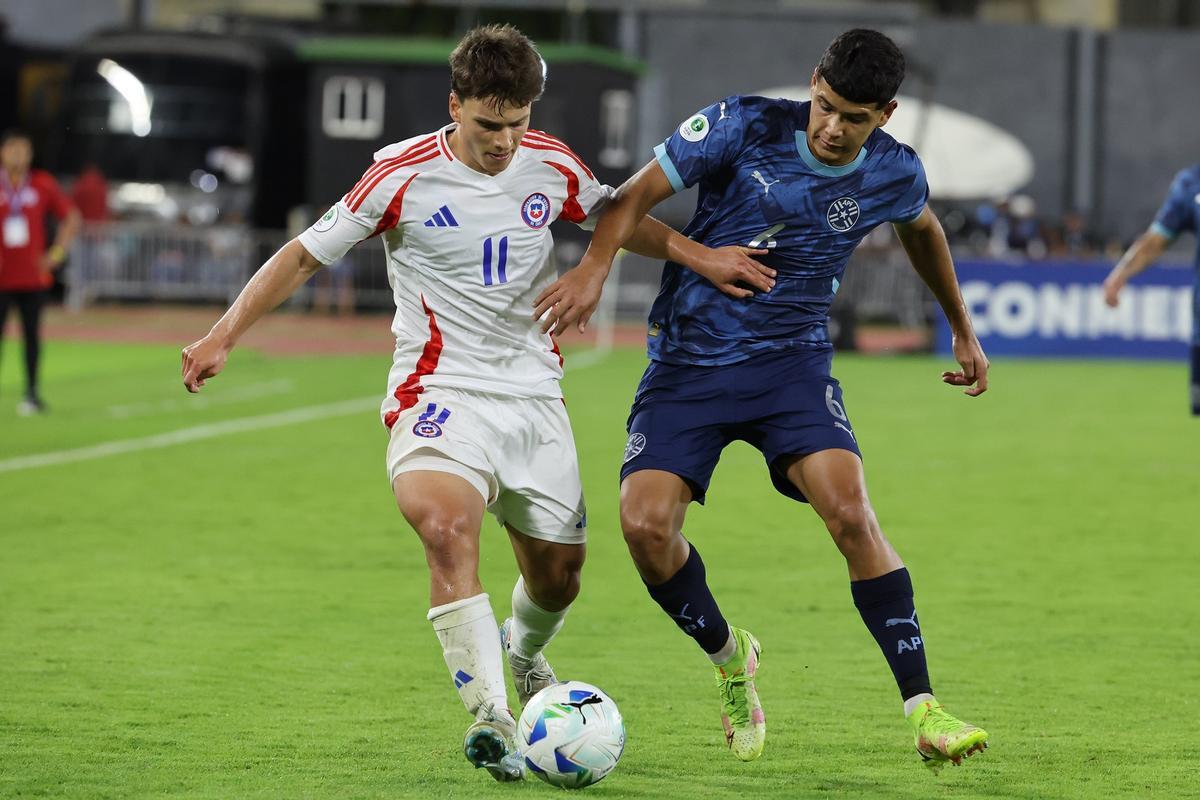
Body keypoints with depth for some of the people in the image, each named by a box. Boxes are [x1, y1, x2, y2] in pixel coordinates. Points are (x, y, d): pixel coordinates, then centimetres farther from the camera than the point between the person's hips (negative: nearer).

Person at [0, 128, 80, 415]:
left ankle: (32, 393, 13)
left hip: (33, 275, 2)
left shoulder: (43, 184, 3)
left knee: (32, 334, 5)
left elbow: (71, 217, 13)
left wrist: (57, 252, 4)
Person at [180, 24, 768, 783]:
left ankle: (524, 651, 47)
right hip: (441, 394, -4)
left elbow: (616, 219, 21)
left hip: (533, 395, 4)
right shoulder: (404, 175, -11)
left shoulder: (551, 166, 0)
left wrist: (698, 256, 8)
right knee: (447, 530, -31)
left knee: (558, 572, 10)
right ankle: (492, 718, -34)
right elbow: (306, 254, -3)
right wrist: (224, 335, -11)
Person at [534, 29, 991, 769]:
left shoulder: (894, 173, -2)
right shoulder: (746, 126, -11)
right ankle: (729, 659, 12)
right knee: (646, 523, -18)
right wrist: (596, 265, -24)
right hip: (688, 362, 0)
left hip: (791, 361, 0)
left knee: (851, 513, -23)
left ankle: (924, 711, -16)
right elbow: (641, 192, -7)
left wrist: (963, 330, 31)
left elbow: (922, 229, 22)